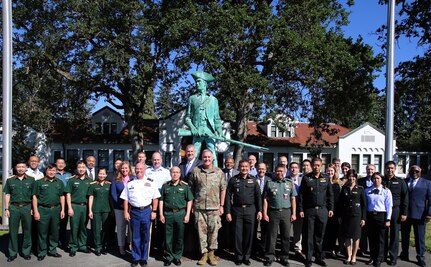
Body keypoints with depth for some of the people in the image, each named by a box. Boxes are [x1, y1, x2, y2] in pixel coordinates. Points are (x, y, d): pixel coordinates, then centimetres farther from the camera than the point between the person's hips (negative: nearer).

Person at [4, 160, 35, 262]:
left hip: (27, 207, 0)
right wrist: (6, 209, 2)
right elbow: (7, 195, 8)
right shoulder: (10, 180, 7)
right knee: (13, 231, 5)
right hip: (13, 207, 1)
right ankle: (12, 253, 15)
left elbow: (34, 195, 6)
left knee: (27, 230, 6)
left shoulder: (31, 180, 4)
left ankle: (26, 252, 17)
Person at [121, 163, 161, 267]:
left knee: (145, 236, 6)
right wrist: (126, 212, 1)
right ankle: (135, 258, 20)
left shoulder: (151, 183, 3)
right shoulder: (130, 183, 7)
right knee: (135, 236, 8)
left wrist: (154, 211, -4)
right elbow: (126, 199, 8)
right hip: (134, 211, 1)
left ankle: (144, 258, 19)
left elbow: (155, 198, 3)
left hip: (146, 211, -1)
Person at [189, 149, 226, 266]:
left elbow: (223, 189, 7)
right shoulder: (195, 171, 1)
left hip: (214, 207, 0)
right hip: (199, 207, 0)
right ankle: (204, 253, 16)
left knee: (213, 231, 3)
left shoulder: (219, 172, 4)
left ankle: (211, 253, 17)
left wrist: (221, 205, 4)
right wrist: (192, 204, 4)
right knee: (201, 231, 4)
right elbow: (191, 188, 7)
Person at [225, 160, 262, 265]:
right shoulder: (233, 180, 2)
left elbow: (258, 196, 7)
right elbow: (228, 196, 1)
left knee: (249, 234, 5)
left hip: (250, 210, 1)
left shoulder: (253, 180, 6)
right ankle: (239, 257, 16)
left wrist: (259, 210, 0)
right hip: (237, 210, -1)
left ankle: (246, 257, 18)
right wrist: (228, 212, -3)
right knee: (238, 234, 4)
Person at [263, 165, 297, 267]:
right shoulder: (269, 183, 4)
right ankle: (269, 257, 11)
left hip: (286, 212, 2)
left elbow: (293, 199, 7)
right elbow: (265, 200, 3)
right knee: (271, 236, 2)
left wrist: (294, 213, 0)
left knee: (286, 236, 6)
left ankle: (284, 258, 18)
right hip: (273, 212, -1)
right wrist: (265, 213, -4)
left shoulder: (290, 183, 8)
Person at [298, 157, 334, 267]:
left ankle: (319, 258, 19)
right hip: (309, 210, -1)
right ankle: (308, 258, 12)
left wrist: (331, 208, 5)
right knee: (309, 235, 3)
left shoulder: (326, 178, 6)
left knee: (320, 235, 8)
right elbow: (301, 195, 1)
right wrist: (301, 209, -4)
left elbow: (330, 195, 10)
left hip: (323, 210, 2)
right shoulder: (306, 178, 1)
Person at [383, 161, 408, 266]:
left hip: (395, 211, -1)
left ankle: (393, 258, 13)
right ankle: (382, 254, 18)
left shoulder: (400, 182, 3)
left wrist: (404, 213, -4)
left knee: (394, 235, 4)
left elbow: (405, 198, 2)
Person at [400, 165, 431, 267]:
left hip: (419, 215, -2)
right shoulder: (403, 182, 6)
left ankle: (420, 258, 15)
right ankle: (404, 254, 25)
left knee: (420, 238, 4)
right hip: (405, 214, 2)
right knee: (404, 236, 12)